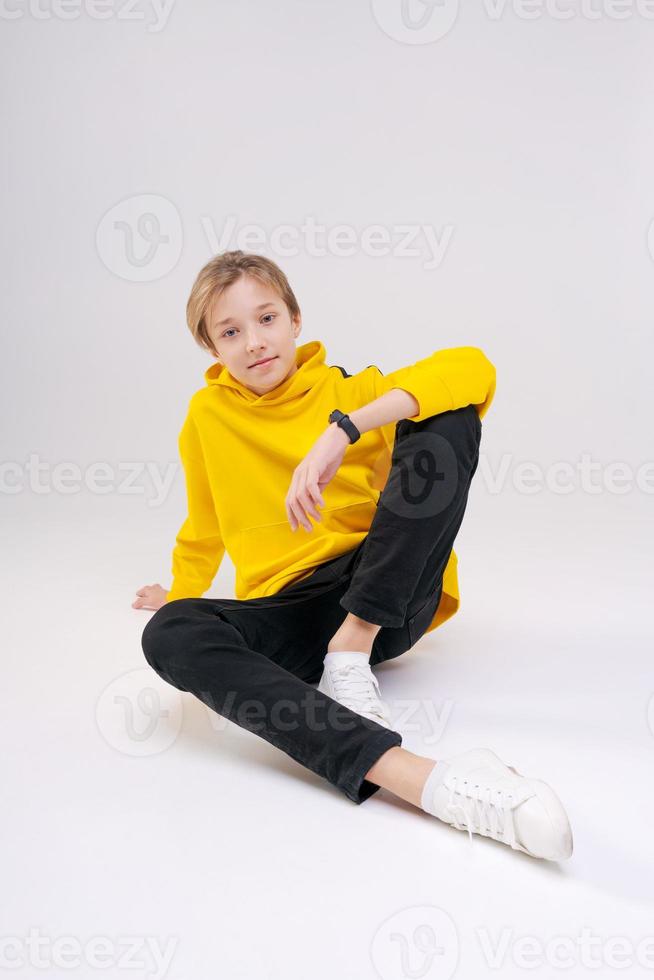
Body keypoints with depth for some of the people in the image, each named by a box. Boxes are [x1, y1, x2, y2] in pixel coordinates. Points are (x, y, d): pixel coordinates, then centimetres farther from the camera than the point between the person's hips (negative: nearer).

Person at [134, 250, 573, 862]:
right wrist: (179, 593, 37)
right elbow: (205, 528, 24)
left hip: (389, 598, -1)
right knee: (168, 635, -31)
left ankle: (351, 653, -22)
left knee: (445, 425, -19)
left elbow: (473, 369, -17)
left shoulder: (346, 392, 2)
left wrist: (343, 428, -28)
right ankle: (412, 775, -46)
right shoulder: (208, 415, 7)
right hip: (290, 612, 1)